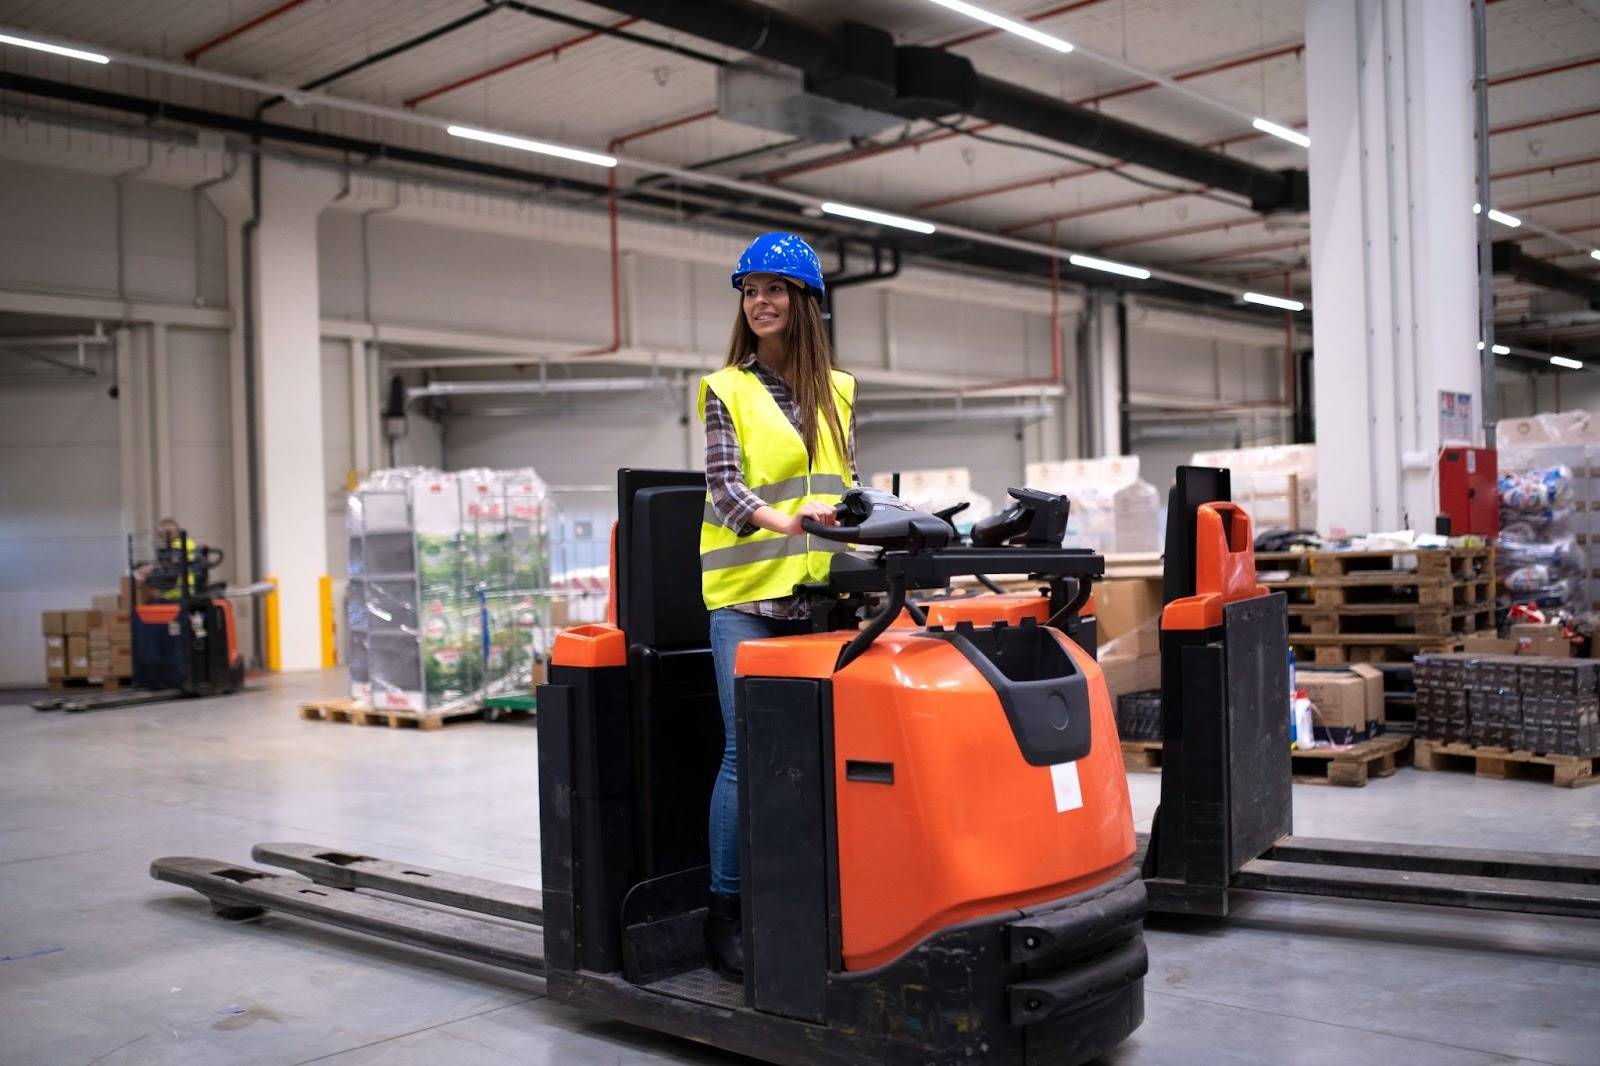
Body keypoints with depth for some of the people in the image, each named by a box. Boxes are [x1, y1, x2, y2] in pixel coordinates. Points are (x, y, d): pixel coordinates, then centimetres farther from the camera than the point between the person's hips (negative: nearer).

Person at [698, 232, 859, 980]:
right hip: (746, 593, -4)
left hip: (821, 594, 4)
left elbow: (847, 486, 18)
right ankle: (724, 912, 3)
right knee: (749, 749, -7)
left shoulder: (838, 392, 16)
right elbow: (722, 487, -8)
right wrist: (782, 522, -26)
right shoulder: (726, 391, 4)